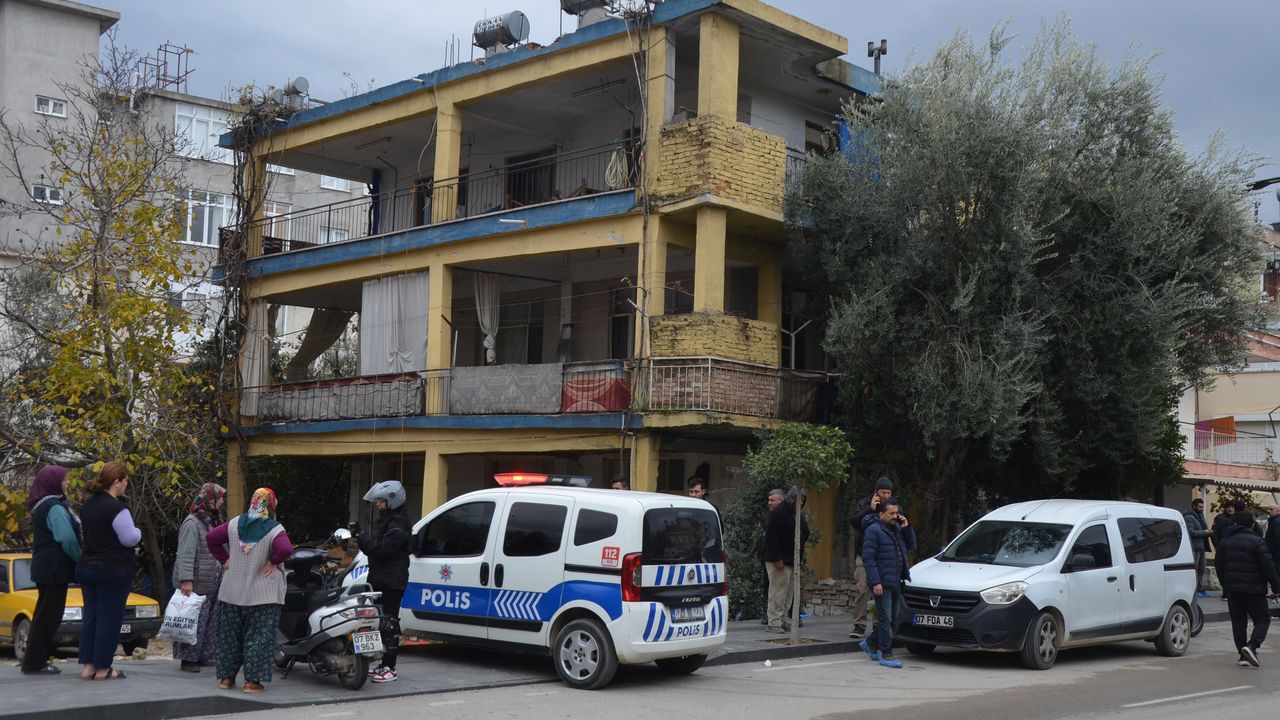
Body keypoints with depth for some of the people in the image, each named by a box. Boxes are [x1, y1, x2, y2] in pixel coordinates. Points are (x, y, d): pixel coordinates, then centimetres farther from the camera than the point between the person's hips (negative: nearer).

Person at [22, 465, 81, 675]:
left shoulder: (42, 506, 15)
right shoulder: (55, 507, -16)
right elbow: (67, 538, -23)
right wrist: (81, 559, -9)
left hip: (43, 565, 10)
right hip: (55, 567, -10)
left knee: (44, 614, 15)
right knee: (49, 615, -5)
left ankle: (35, 660, 20)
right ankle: (34, 663, -2)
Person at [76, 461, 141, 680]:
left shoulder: (88, 505, 9)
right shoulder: (116, 508, -18)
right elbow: (130, 538, -17)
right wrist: (137, 531, 3)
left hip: (87, 567, 8)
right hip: (113, 571, -8)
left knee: (91, 616, 11)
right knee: (109, 619, -1)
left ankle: (88, 666, 12)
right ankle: (102, 668, 2)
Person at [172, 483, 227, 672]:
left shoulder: (213, 521, 17)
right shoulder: (192, 523, -13)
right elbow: (185, 555, -19)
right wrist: (186, 580, -26)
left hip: (212, 584, 9)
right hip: (196, 585, -9)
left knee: (210, 621, 11)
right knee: (193, 622, -5)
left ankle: (202, 656, 19)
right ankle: (187, 659, 2)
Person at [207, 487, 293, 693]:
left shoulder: (235, 524, 2)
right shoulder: (274, 529, -13)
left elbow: (211, 538, 3)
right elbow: (285, 549, -29)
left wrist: (224, 559, 6)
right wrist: (272, 562, -12)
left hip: (232, 592, 4)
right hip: (263, 595, -4)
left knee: (229, 635, 14)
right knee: (259, 636, 2)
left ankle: (226, 677, 19)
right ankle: (252, 680, -1)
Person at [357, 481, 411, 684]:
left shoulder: (398, 525, -13)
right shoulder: (384, 521, 20)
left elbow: (383, 549, -22)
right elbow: (373, 549, 22)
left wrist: (363, 538, -14)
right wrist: (362, 538, 4)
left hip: (391, 583, -10)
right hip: (380, 581, 10)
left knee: (388, 623, -9)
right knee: (382, 622, 12)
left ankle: (390, 669, -8)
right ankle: (385, 665, 18)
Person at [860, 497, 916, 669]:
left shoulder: (897, 528, 15)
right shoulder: (874, 530, -9)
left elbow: (911, 546, 17)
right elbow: (868, 557, -14)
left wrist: (906, 527, 2)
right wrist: (875, 582, -20)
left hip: (896, 582, 8)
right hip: (882, 582, -8)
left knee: (894, 619, 12)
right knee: (885, 619, -5)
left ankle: (871, 643, 29)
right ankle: (886, 655, 0)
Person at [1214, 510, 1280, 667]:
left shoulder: (1225, 542, 9)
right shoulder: (1257, 542, -10)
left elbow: (1219, 565, 14)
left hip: (1232, 589, 5)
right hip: (1254, 590, -5)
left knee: (1238, 622, 10)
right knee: (1262, 620, 3)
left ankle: (1243, 655, 7)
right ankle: (1251, 646, -18)